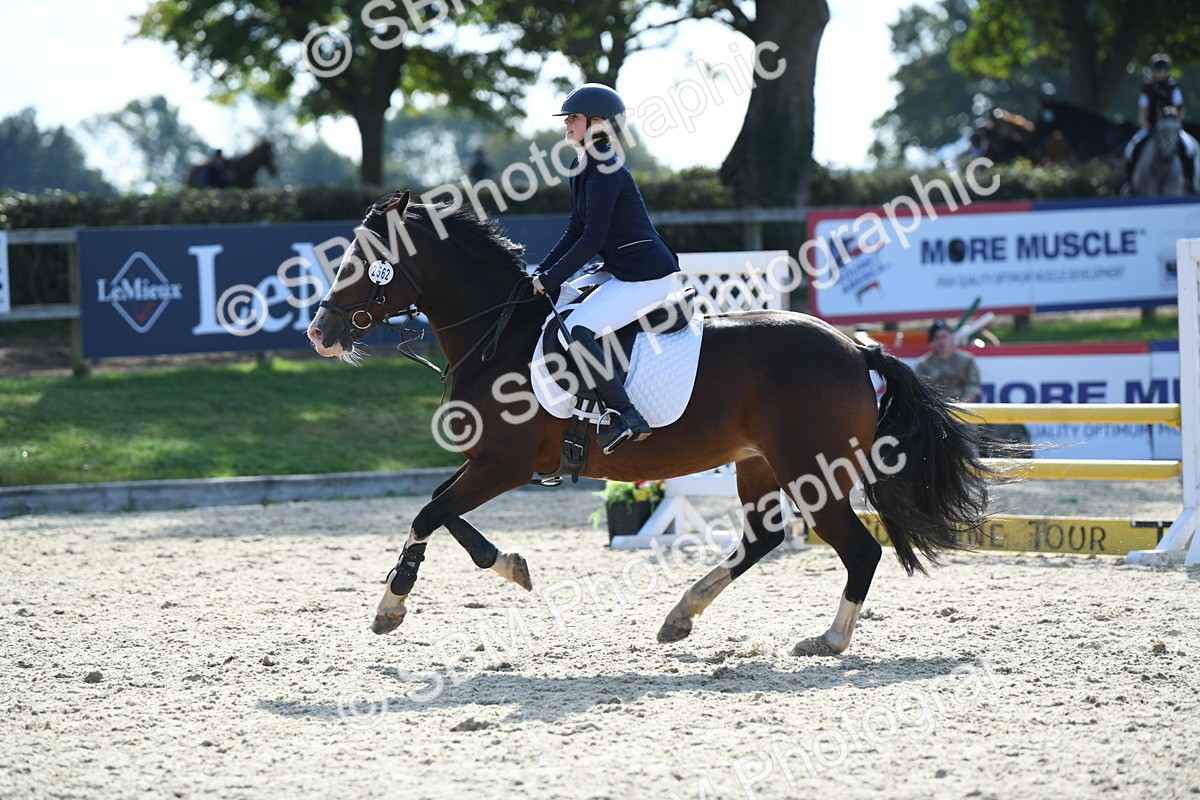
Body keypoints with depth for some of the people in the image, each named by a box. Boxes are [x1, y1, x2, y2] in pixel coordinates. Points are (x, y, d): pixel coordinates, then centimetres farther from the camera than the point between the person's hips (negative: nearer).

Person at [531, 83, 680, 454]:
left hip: (646, 276, -11)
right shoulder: (584, 167, 12)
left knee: (577, 331, -24)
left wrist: (551, 280, -15)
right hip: (619, 271, 11)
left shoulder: (605, 171, -18)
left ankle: (626, 415, -21)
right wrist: (542, 273, 6)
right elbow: (576, 231, 16)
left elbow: (592, 239, -21)